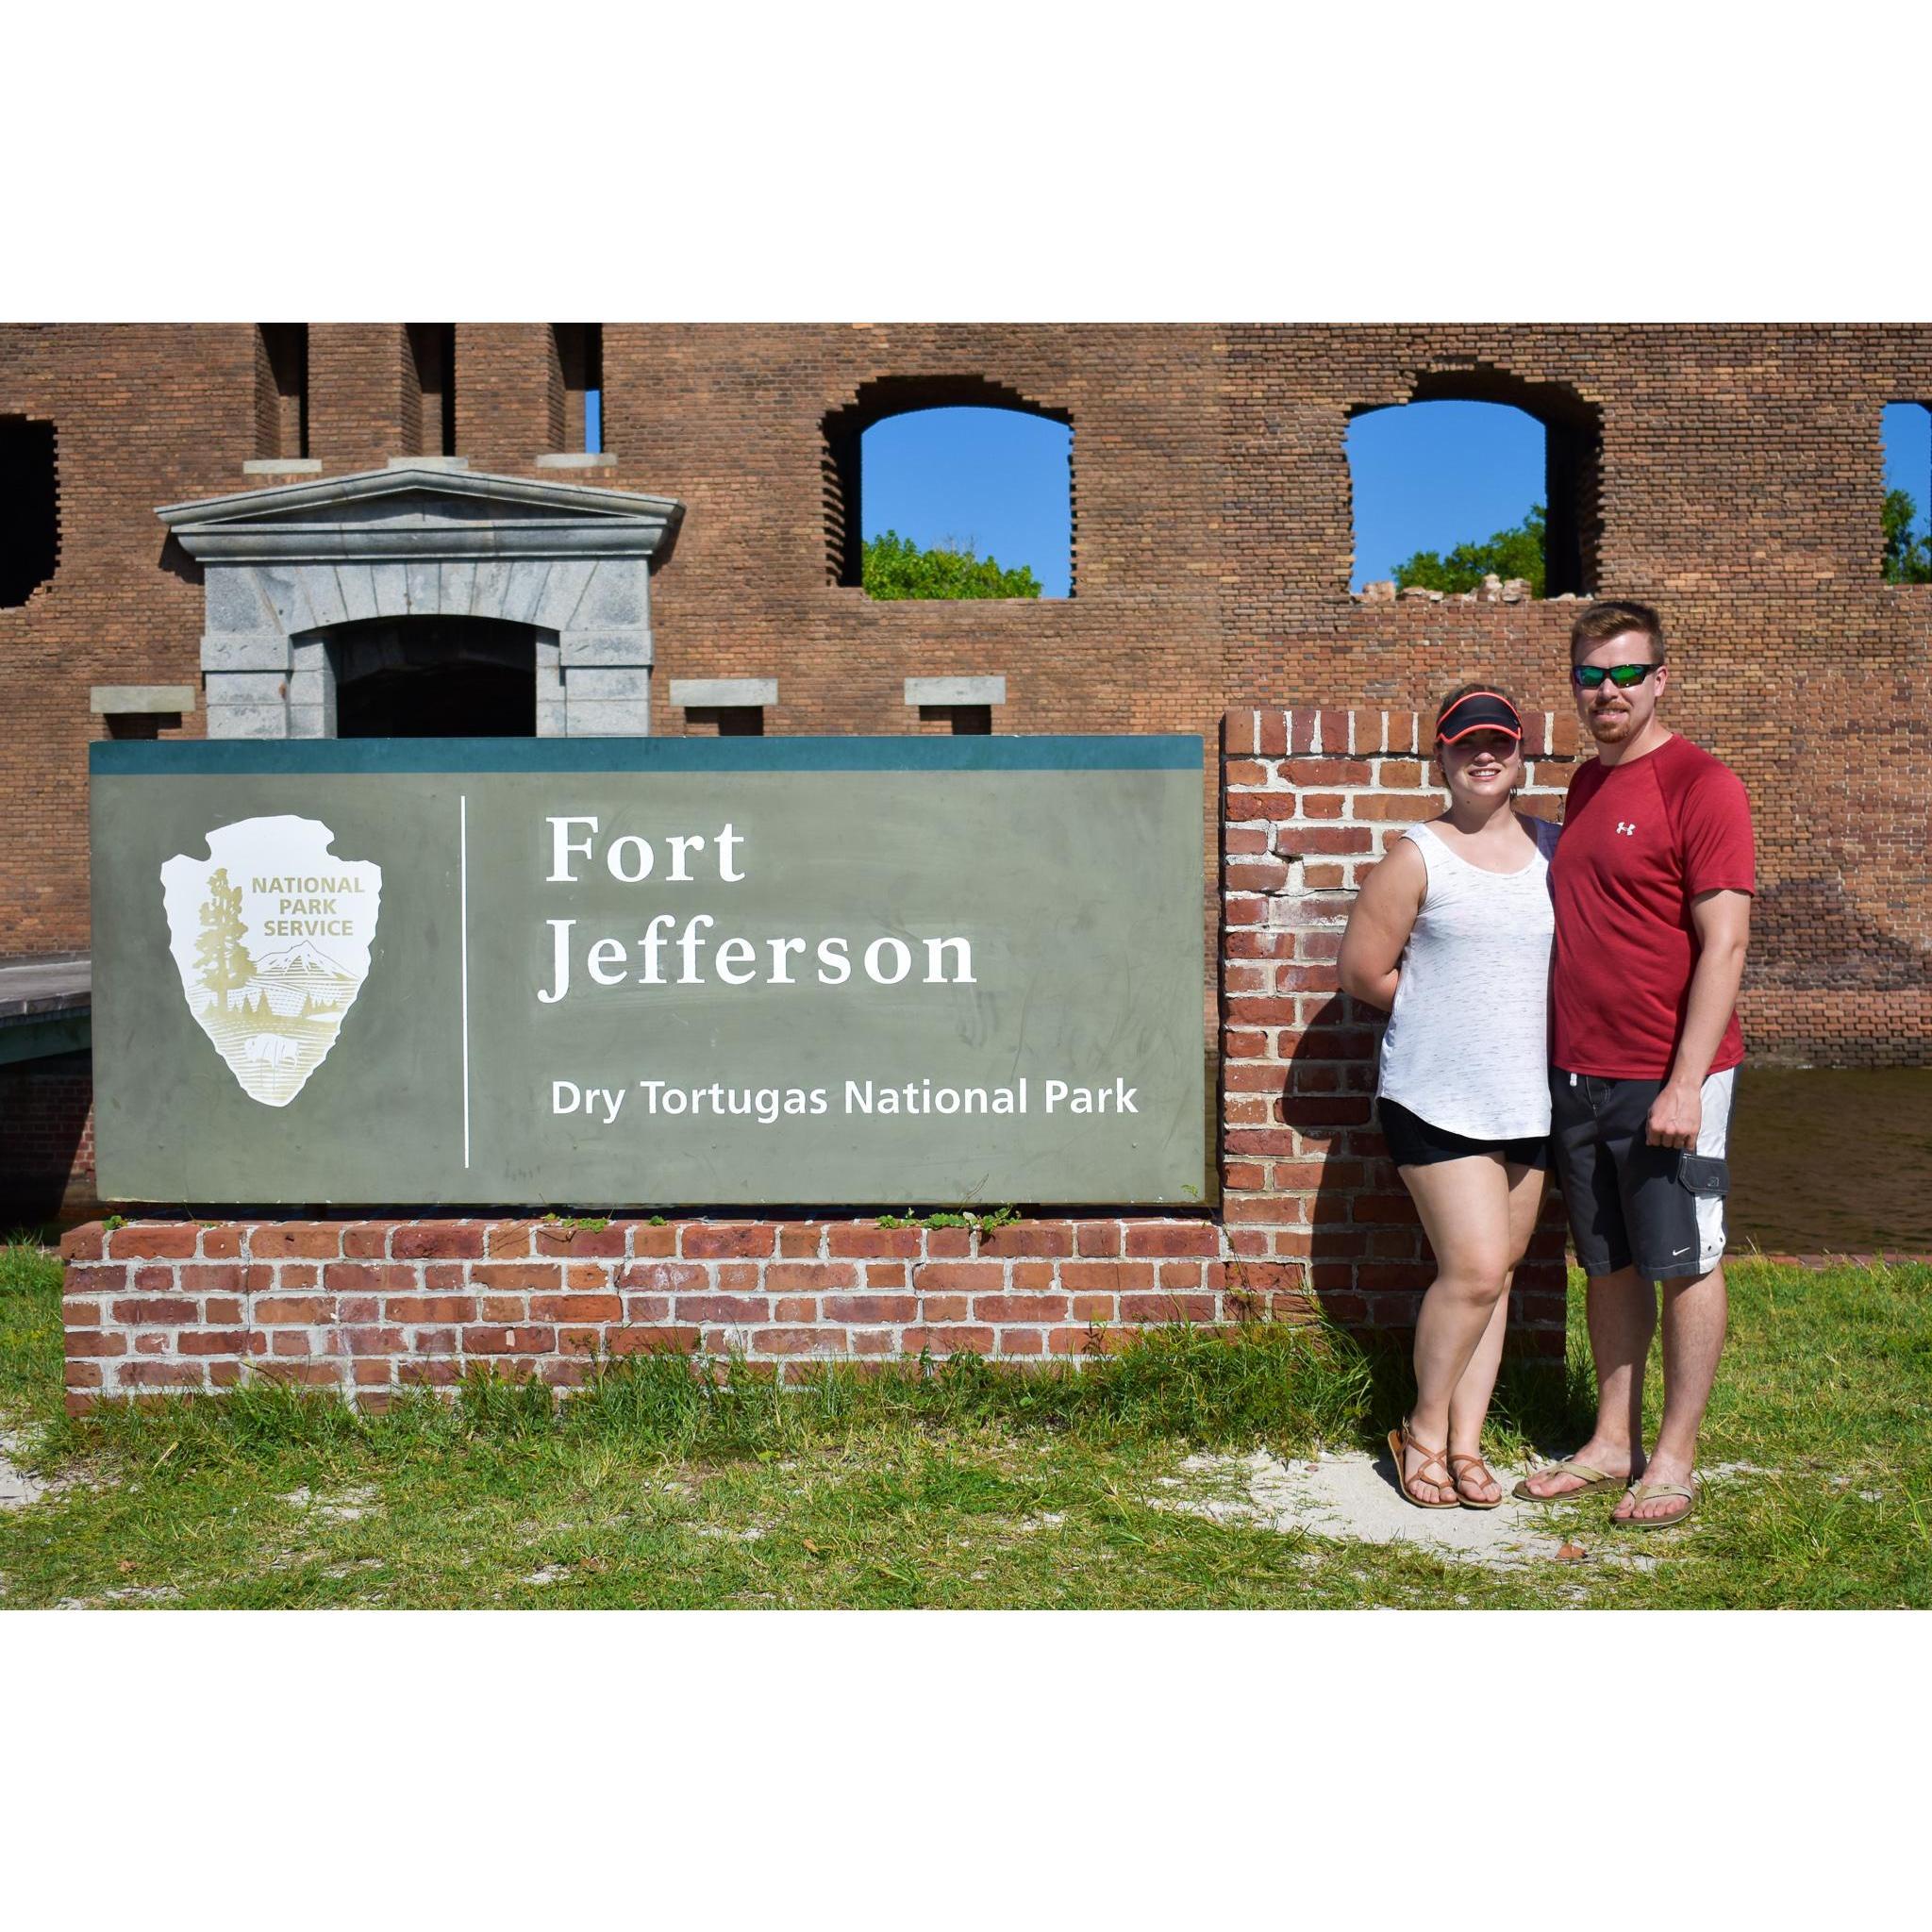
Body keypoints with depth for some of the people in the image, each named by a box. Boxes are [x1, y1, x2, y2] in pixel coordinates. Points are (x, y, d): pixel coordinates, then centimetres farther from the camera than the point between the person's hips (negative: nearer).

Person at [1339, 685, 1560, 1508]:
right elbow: (1363, 972, -4)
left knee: (1495, 1274, 8)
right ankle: (1424, 1431, 11)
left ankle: (1465, 1441, 19)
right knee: (1475, 1268, -10)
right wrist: (1442, 1004, 2)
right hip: (1437, 1099, -5)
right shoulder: (1417, 857, -5)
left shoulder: (1554, 848, 9)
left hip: (1529, 1100, 5)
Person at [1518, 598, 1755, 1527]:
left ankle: (1674, 1458, 16)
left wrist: (1685, 1083, -19)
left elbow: (1723, 943, -15)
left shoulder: (1701, 785, -10)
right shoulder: (1585, 784, 13)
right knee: (1609, 1264, 14)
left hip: (1667, 1080, -7)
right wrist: (1561, 1055, 14)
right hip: (1578, 1070, 7)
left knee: (1684, 1263, 5)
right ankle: (1611, 1442, 25)